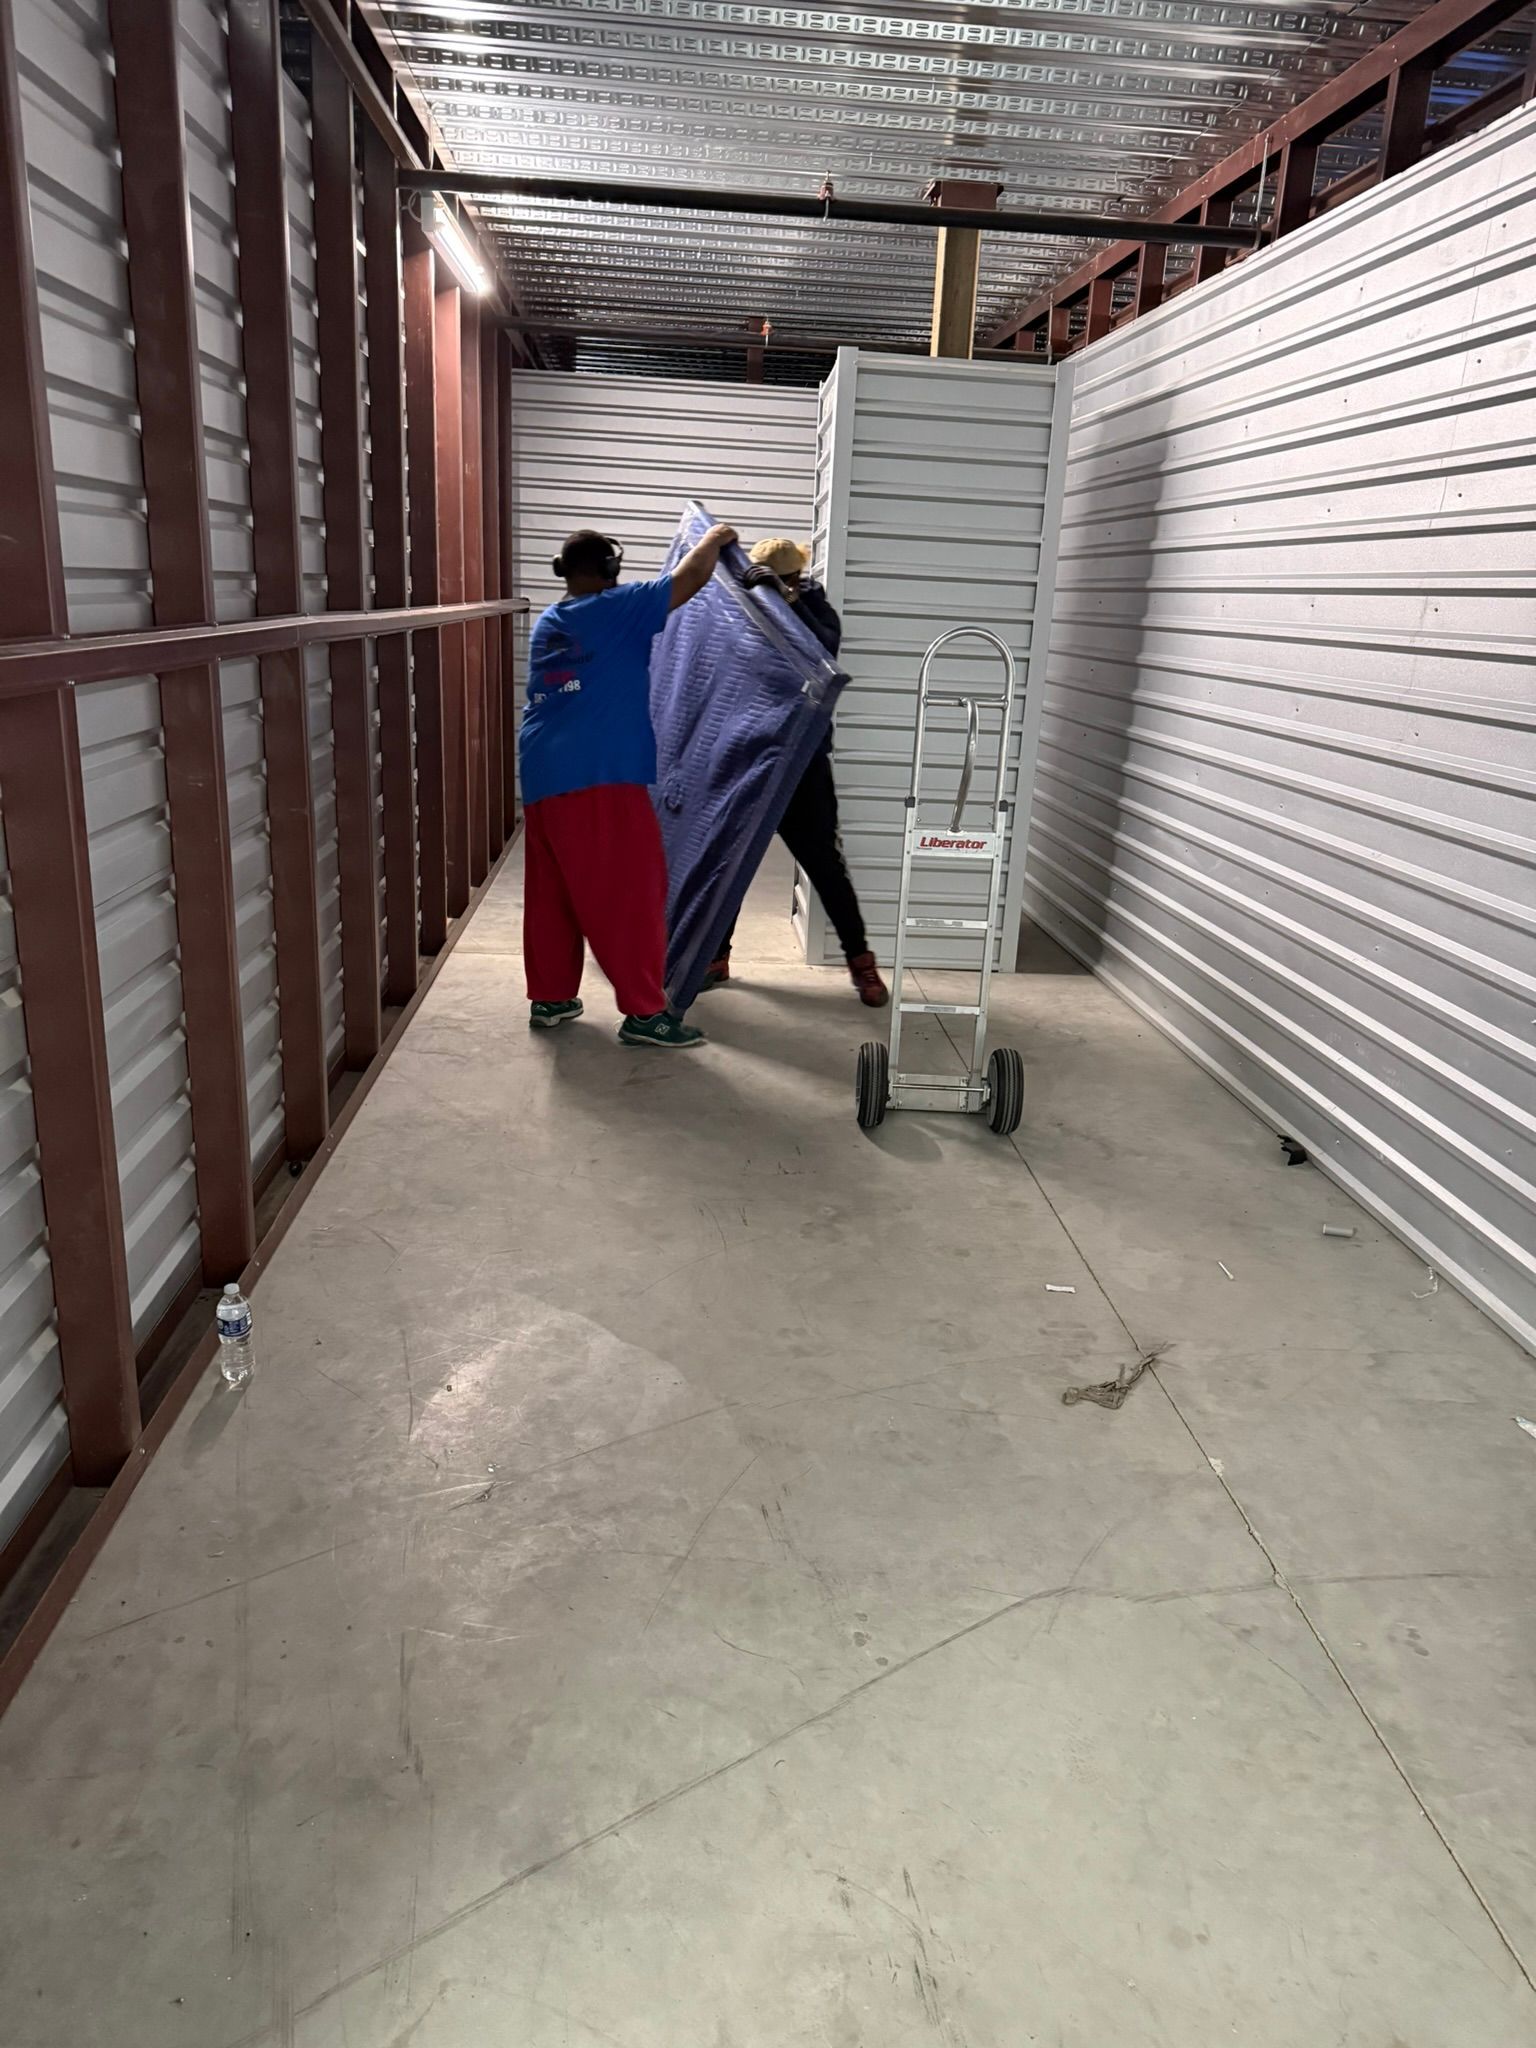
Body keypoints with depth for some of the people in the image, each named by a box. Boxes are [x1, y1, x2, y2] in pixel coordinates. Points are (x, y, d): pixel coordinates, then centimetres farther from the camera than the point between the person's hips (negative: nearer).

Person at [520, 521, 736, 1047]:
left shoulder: (548, 624, 21)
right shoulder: (615, 610, -1)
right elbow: (688, 580, -1)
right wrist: (714, 540, 18)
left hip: (543, 772, 8)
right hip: (599, 774, -8)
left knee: (551, 891, 15)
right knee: (630, 891, -4)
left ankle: (549, 997, 23)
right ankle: (644, 1012, -3)